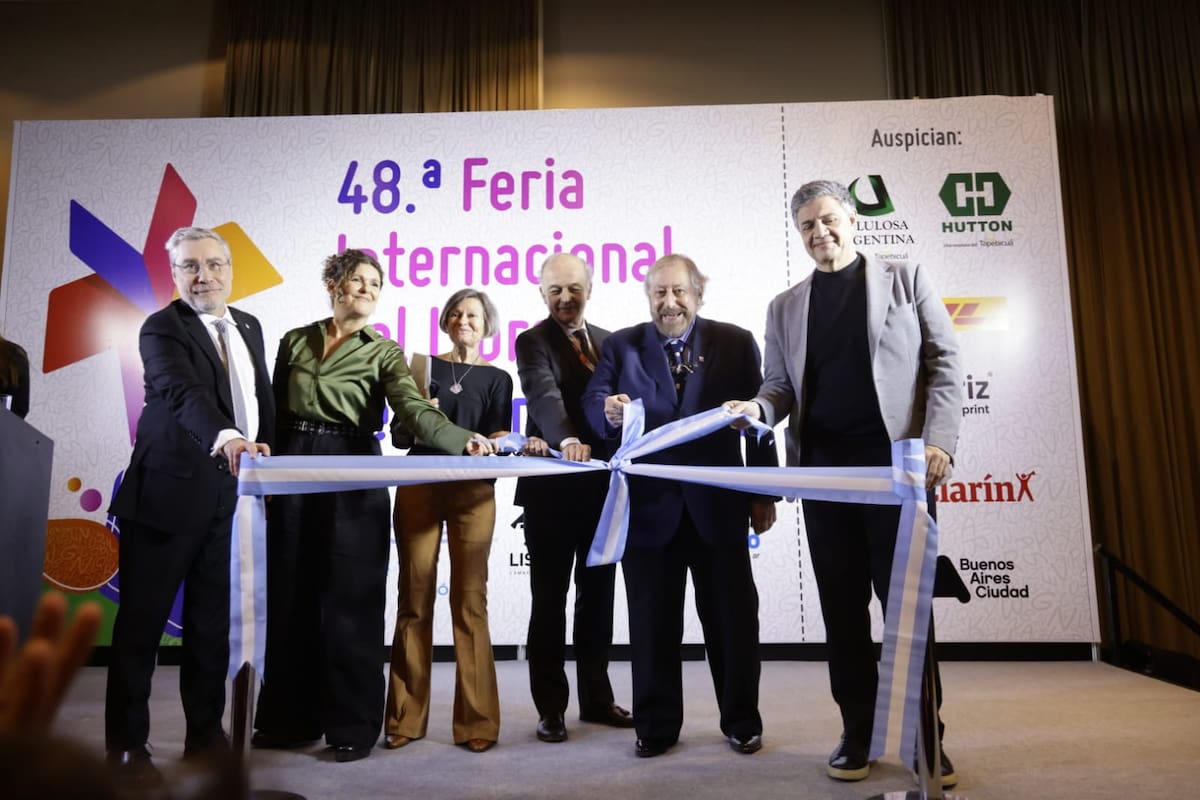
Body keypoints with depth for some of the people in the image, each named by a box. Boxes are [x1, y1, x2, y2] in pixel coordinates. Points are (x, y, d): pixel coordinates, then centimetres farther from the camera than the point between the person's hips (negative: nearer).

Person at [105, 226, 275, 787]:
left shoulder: (249, 327, 13)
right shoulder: (162, 329, -9)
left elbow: (264, 401, 19)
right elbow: (184, 392, -28)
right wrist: (225, 437, -45)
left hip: (232, 494, 6)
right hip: (170, 492, -6)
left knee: (214, 624, 13)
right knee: (142, 621, 5)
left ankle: (205, 733, 26)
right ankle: (126, 743, 19)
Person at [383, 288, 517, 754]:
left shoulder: (496, 379, 11)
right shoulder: (423, 367, 12)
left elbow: (500, 438, 3)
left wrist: (495, 446, -19)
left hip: (473, 491, -1)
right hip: (419, 486, 1)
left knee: (470, 601, -1)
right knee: (415, 599, 2)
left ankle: (476, 721, 6)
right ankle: (405, 717, 11)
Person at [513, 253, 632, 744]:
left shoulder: (609, 341, 14)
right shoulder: (532, 342, -4)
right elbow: (543, 395, -24)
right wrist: (568, 439, -41)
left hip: (603, 485, 5)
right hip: (553, 488, -5)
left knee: (597, 595, 13)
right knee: (549, 599, 5)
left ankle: (596, 698, 27)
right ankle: (550, 706, 17)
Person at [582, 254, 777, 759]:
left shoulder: (735, 342, 5)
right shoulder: (621, 346, 7)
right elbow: (593, 401, -5)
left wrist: (764, 494, 2)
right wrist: (609, 413, -29)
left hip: (718, 504, 0)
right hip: (649, 505, 0)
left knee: (732, 616, 10)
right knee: (653, 621, 8)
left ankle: (741, 721, 28)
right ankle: (656, 725, 24)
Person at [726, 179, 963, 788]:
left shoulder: (905, 278, 7)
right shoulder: (785, 307, 14)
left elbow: (944, 364, 2)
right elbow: (780, 385, 12)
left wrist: (939, 441, -10)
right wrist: (757, 408, -11)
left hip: (898, 461, -2)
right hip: (823, 468, 3)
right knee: (842, 607, 7)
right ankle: (858, 732, 19)